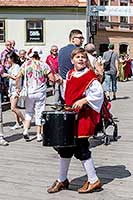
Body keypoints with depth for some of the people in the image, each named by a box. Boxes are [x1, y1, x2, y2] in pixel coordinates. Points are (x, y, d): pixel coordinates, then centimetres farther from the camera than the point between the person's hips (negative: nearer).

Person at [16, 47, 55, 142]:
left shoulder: (26, 64, -1)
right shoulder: (44, 65, -5)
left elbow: (18, 77, -3)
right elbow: (52, 79, -9)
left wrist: (18, 88, 8)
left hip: (29, 92, 1)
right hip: (40, 93, -1)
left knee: (28, 112, 16)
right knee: (39, 113, 7)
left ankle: (26, 130, -1)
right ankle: (39, 135, 11)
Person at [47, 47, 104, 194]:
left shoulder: (90, 76, -11)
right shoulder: (70, 74, 11)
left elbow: (98, 93, -18)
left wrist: (82, 101, -21)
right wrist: (68, 106, 13)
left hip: (83, 117, -7)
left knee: (81, 149, -4)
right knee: (65, 148, 12)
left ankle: (93, 181, 11)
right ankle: (62, 180, 26)